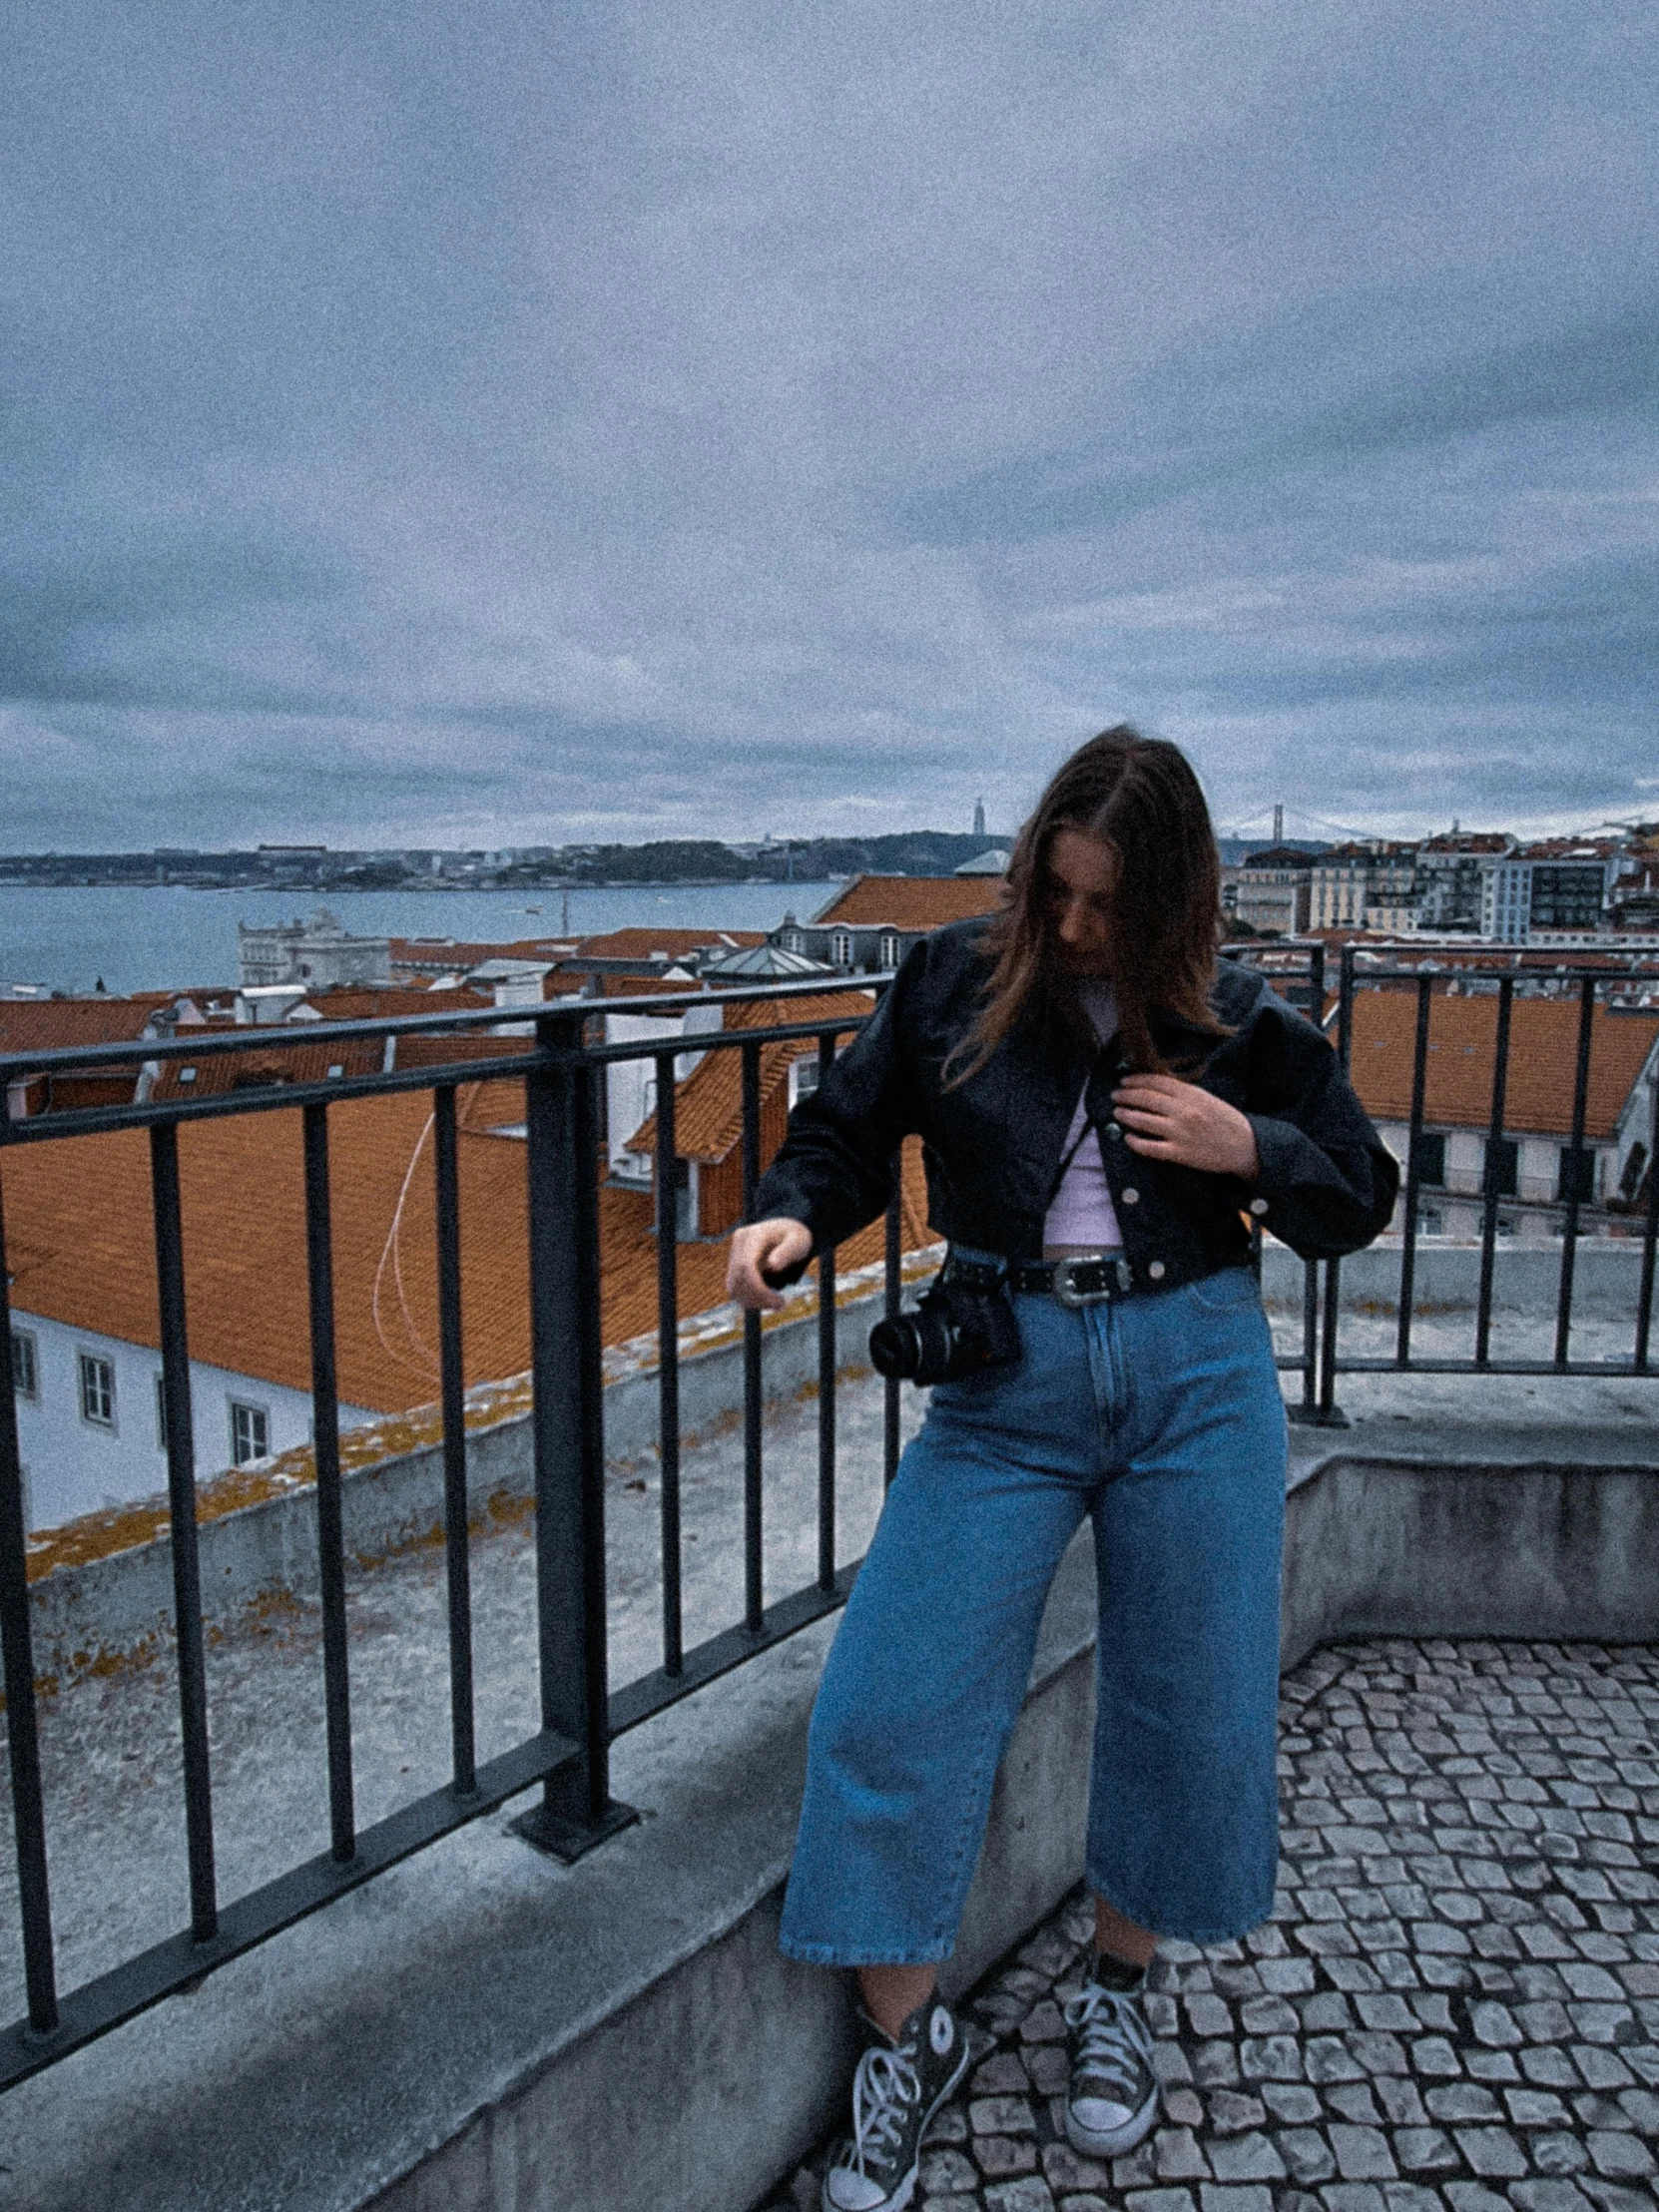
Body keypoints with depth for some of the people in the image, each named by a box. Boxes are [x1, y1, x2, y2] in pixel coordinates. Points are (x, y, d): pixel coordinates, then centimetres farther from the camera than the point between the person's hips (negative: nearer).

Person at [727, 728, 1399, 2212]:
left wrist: (1248, 1149, -10)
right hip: (1008, 1380, 0)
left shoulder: (1239, 1026, 2)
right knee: (896, 1701, -6)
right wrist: (793, 1218, -13)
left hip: (1199, 1378, 1)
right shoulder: (957, 984, 1)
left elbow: (1361, 1199, 10)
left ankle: (1117, 1995, 39)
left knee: (1190, 1711, 10)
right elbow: (848, 1128, 8)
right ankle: (909, 2039, 19)